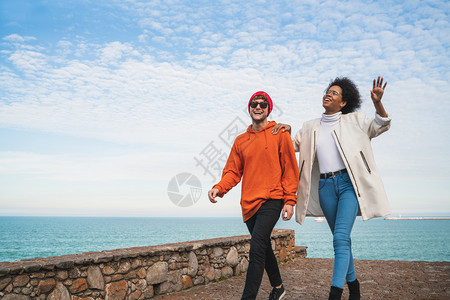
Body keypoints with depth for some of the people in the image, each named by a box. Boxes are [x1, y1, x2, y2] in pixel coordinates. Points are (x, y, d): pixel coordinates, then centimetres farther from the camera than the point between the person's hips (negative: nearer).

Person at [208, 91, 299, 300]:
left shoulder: (279, 134, 1)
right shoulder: (241, 140, 13)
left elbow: (290, 169, -1)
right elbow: (233, 171, 9)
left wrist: (289, 200, -8)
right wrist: (219, 188, -10)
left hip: (271, 200, -5)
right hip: (249, 203, 5)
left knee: (257, 248, -17)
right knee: (264, 248, 16)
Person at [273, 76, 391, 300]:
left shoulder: (352, 121, 7)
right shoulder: (311, 127, 16)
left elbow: (380, 126, 2)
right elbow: (292, 145, 22)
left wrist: (377, 103, -17)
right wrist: (286, 130, 1)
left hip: (349, 183, -4)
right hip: (325, 187, 4)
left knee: (340, 238, -17)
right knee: (341, 239, 13)